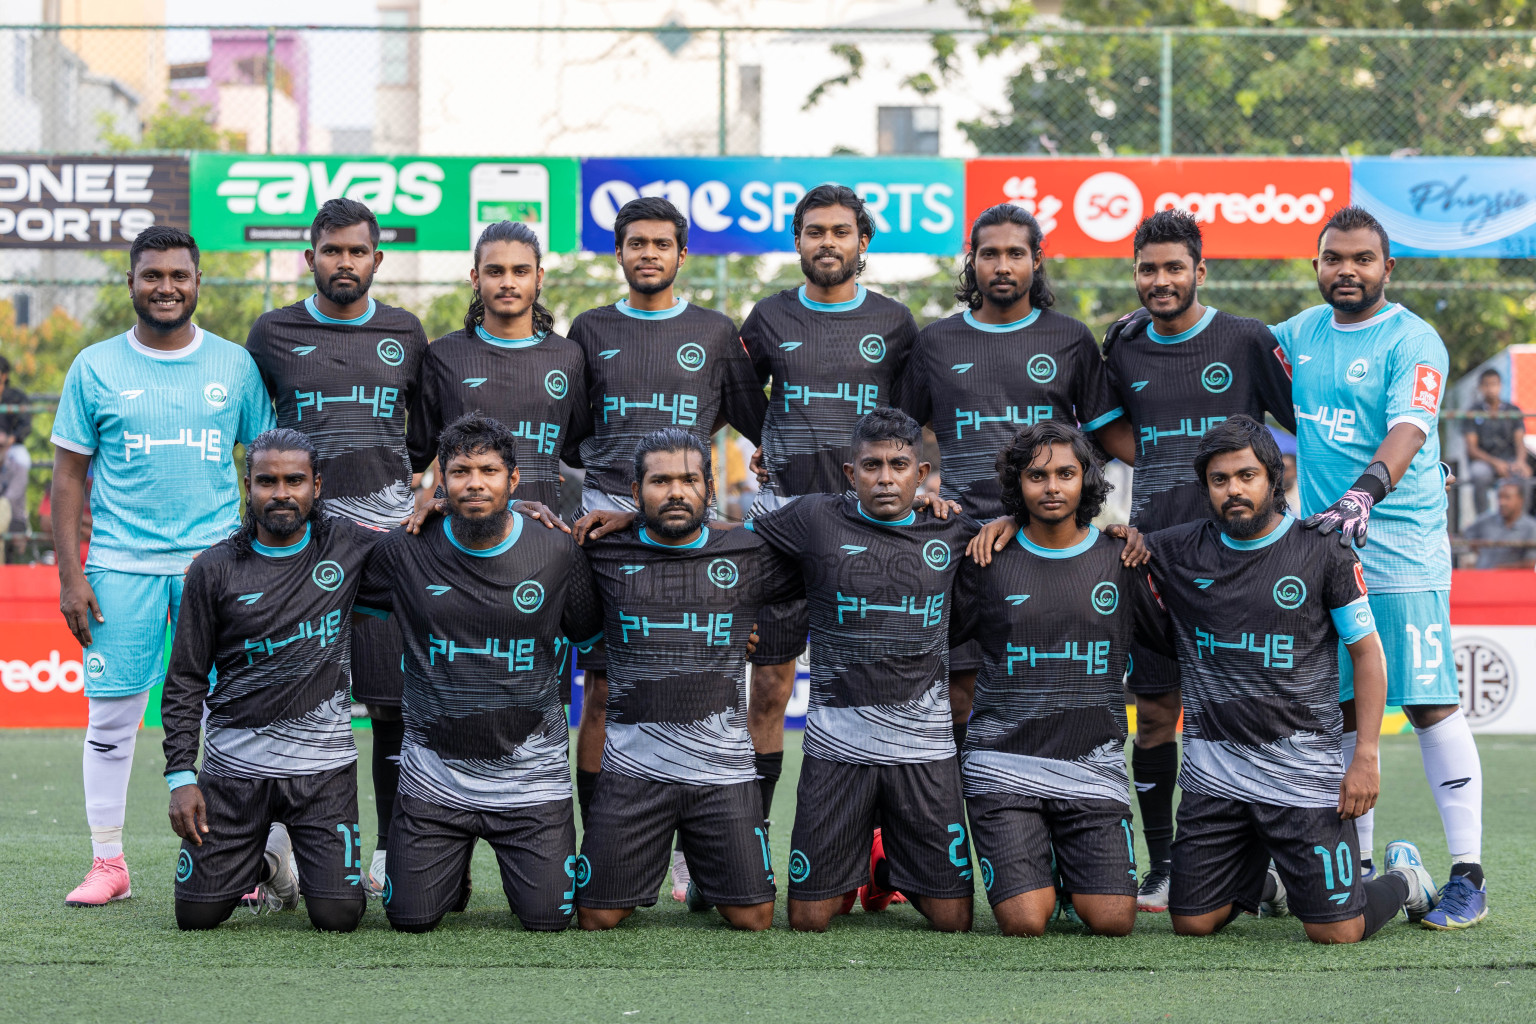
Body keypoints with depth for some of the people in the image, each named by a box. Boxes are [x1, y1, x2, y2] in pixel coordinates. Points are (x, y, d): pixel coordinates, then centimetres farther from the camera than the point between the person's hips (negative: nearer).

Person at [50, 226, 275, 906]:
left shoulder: (235, 365, 7)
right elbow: (69, 474, 5)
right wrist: (69, 574, -2)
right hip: (122, 565, 0)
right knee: (111, 718, 0)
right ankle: (107, 863, 8)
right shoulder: (95, 368, 4)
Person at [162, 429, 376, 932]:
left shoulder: (347, 547, 0)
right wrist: (180, 776, -5)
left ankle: (302, 855, 25)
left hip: (323, 761, 0)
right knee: (196, 914, -2)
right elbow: (185, 681, 1)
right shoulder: (215, 569, -2)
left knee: (338, 916, -10)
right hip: (235, 763, 0)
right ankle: (265, 853, 30)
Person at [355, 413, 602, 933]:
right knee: (412, 918, -2)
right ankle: (455, 866, 32)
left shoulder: (558, 552, -4)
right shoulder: (404, 552, -5)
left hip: (530, 770, 0)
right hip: (436, 769, 0)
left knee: (547, 918, -6)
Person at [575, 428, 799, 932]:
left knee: (753, 919, -2)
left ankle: (704, 875, 33)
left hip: (723, 771, 0)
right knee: (597, 918, -2)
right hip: (633, 770, 0)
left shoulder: (748, 556, 4)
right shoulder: (606, 556, 3)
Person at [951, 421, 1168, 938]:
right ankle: (1037, 872, 21)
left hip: (1093, 767, 1)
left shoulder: (1122, 560, 5)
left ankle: (1074, 872, 22)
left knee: (1112, 920, -11)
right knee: (1025, 923, -14)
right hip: (1003, 763, -1)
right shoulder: (989, 561, 2)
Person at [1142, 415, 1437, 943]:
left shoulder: (1323, 552, -3)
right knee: (1193, 924, 3)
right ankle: (1265, 878, 35)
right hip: (1213, 773, 3)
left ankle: (1402, 876, 25)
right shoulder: (1180, 551, 4)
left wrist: (1365, 757, -8)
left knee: (1336, 931, -9)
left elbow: (1367, 653, -1)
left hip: (1303, 768, -3)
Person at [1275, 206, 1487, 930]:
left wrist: (1363, 494, -39)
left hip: (1401, 551, -6)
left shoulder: (1413, 342, -8)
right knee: (1340, 707, 10)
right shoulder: (1301, 333, 12)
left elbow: (1408, 431, -23)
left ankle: (1467, 876, -6)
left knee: (1430, 706, -8)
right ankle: (1354, 865, 19)